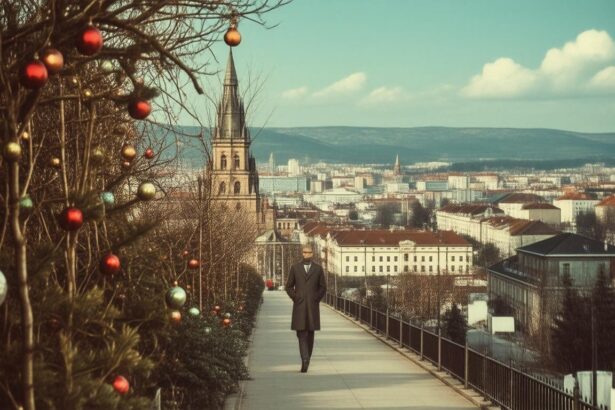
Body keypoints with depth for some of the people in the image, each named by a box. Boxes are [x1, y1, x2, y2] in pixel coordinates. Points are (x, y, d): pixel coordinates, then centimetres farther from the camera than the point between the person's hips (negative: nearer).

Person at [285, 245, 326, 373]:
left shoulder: (318, 268, 3)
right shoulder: (295, 268, 2)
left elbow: (323, 287, 7)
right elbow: (289, 286, 7)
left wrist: (316, 300, -2)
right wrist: (295, 299, -2)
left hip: (313, 306, 1)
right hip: (299, 306, -1)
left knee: (310, 333, 7)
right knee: (301, 333, -9)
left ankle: (306, 360, 14)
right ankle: (305, 360, -16)